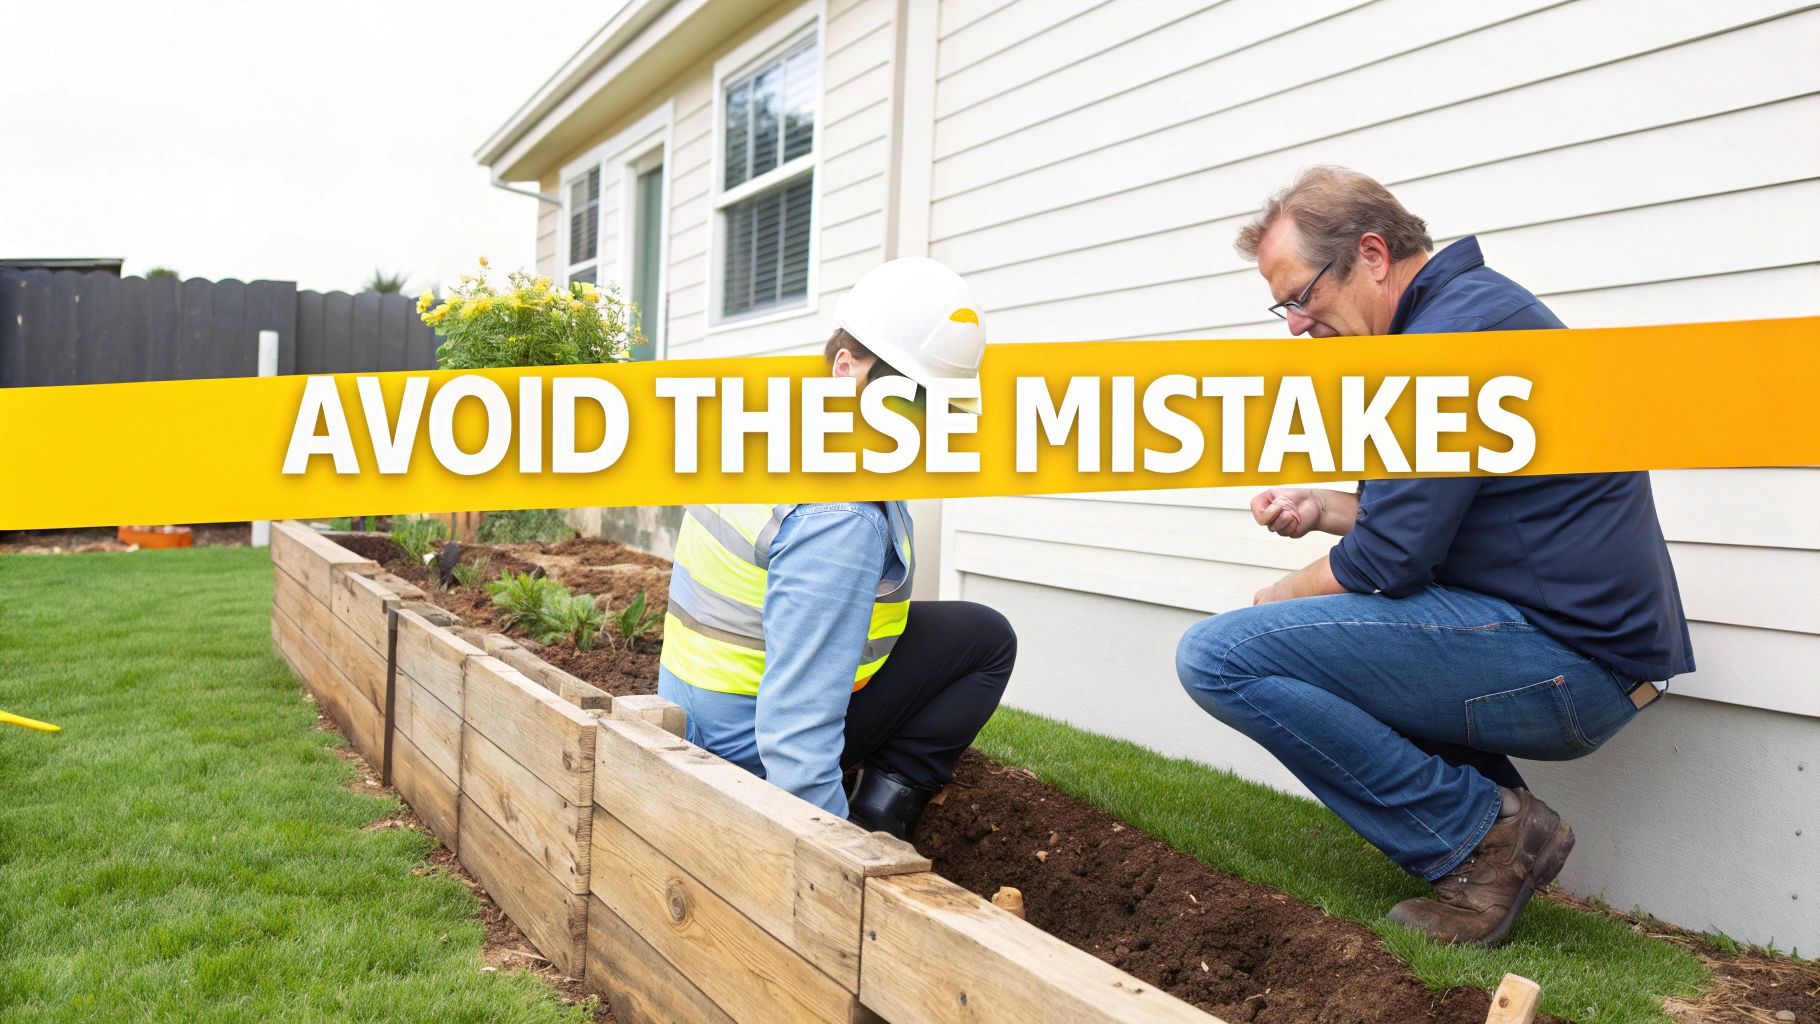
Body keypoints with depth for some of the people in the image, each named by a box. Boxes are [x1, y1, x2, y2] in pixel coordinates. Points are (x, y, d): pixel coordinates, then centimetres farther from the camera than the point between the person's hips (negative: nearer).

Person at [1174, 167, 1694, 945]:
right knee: (1297, 626, 27)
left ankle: (1479, 836, -6)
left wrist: (1283, 598, -1)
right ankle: (1500, 811, 14)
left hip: (1566, 660, -11)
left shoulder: (1454, 331, -17)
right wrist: (1320, 508, 10)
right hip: (1574, 638, 11)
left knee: (1218, 655, -18)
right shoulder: (1464, 305, 16)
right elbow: (1433, 512, 24)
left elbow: (1391, 558, -19)